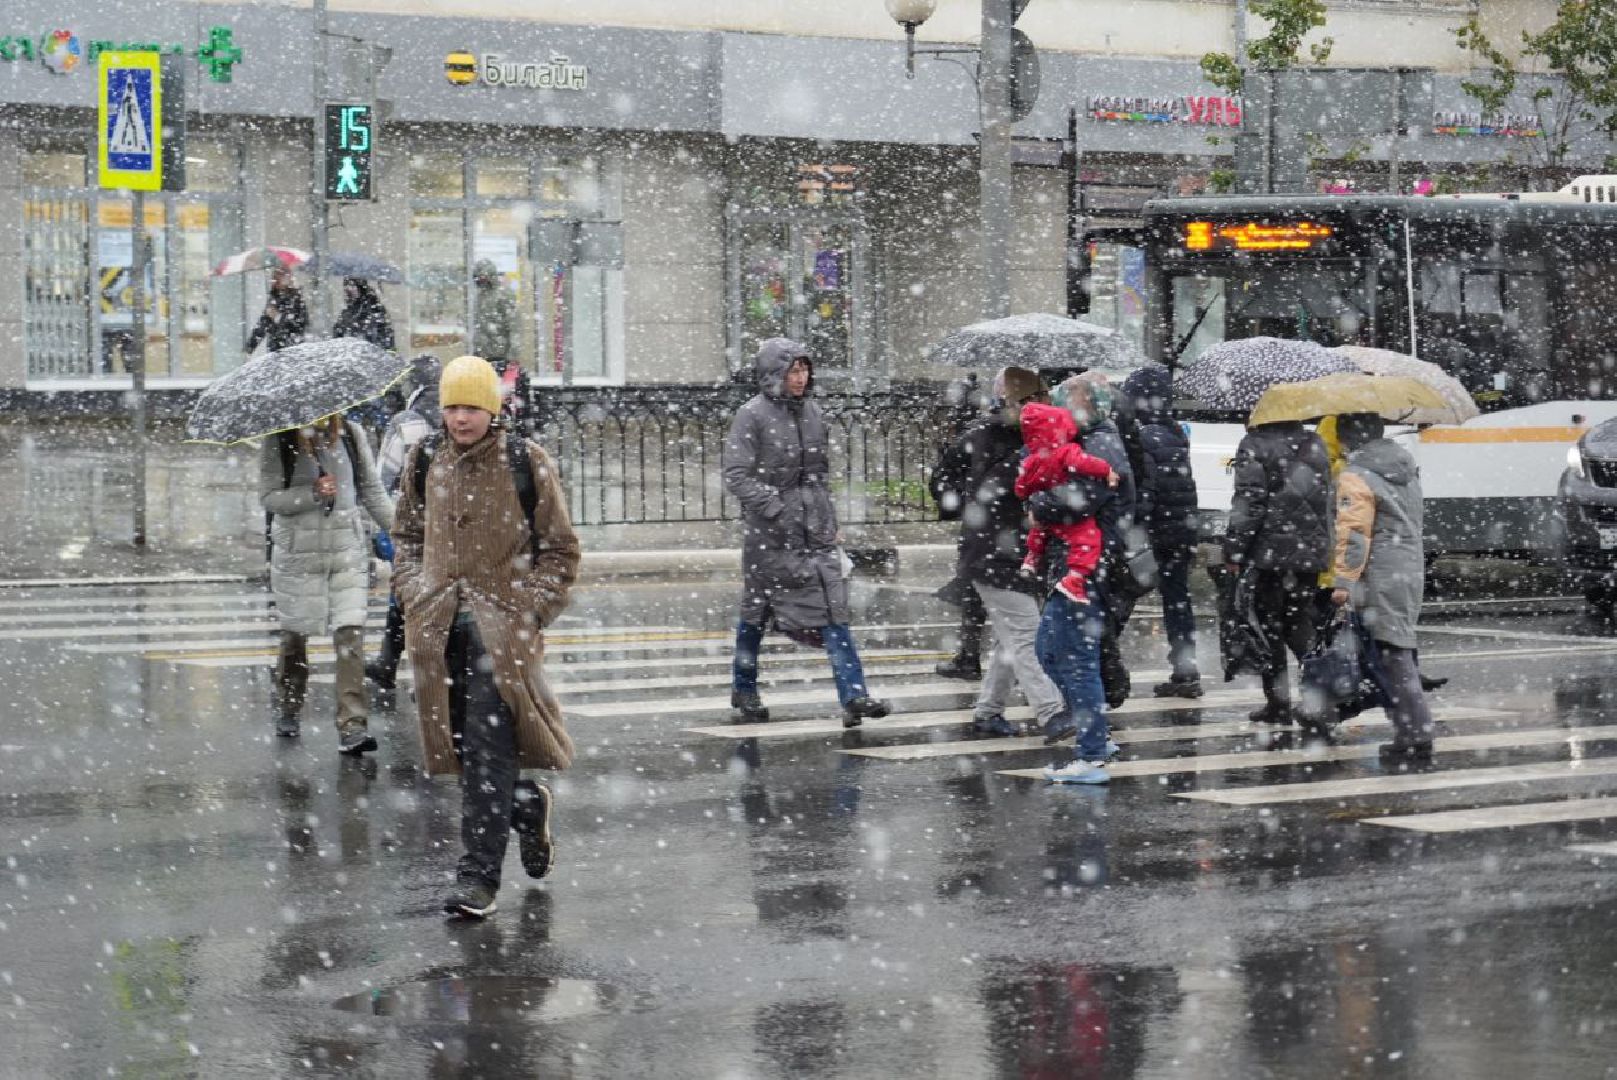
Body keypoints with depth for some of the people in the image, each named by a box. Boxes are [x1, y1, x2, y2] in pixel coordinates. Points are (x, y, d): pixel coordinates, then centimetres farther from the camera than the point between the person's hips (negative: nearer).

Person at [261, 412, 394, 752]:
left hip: (348, 549, 1)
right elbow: (269, 496, -8)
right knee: (295, 634, 11)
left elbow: (372, 490, 8)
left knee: (351, 633, -11)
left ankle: (352, 726, -15)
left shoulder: (350, 434, 1)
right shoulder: (278, 442, -6)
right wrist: (313, 494, -22)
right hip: (298, 554, -1)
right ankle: (287, 709, 34)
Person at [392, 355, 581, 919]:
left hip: (501, 624, -4)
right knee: (460, 744, 7)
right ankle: (526, 805, 36)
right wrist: (415, 595, 8)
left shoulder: (525, 461, -2)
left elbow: (561, 549, 4)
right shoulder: (425, 461, 9)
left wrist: (529, 609, -6)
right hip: (439, 626, 4)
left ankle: (479, 877, -11)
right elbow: (406, 535, 23)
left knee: (488, 751, -12)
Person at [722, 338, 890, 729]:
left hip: (815, 531, 4)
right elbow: (736, 475, -14)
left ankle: (853, 695, -16)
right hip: (769, 533, -4)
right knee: (756, 612, 10)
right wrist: (776, 509, -21)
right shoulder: (752, 415, -8)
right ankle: (744, 689, 29)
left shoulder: (812, 412, 11)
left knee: (833, 608, -9)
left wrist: (830, 523, 18)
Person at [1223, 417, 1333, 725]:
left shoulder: (1255, 445, -9)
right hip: (1312, 550, 5)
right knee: (1299, 623, 16)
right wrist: (1325, 544, 22)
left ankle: (1278, 702, 3)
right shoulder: (1314, 444, 10)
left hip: (1271, 550, -5)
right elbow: (1327, 498, 15)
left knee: (1269, 625, 4)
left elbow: (1248, 503, -14)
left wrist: (1234, 551, -9)